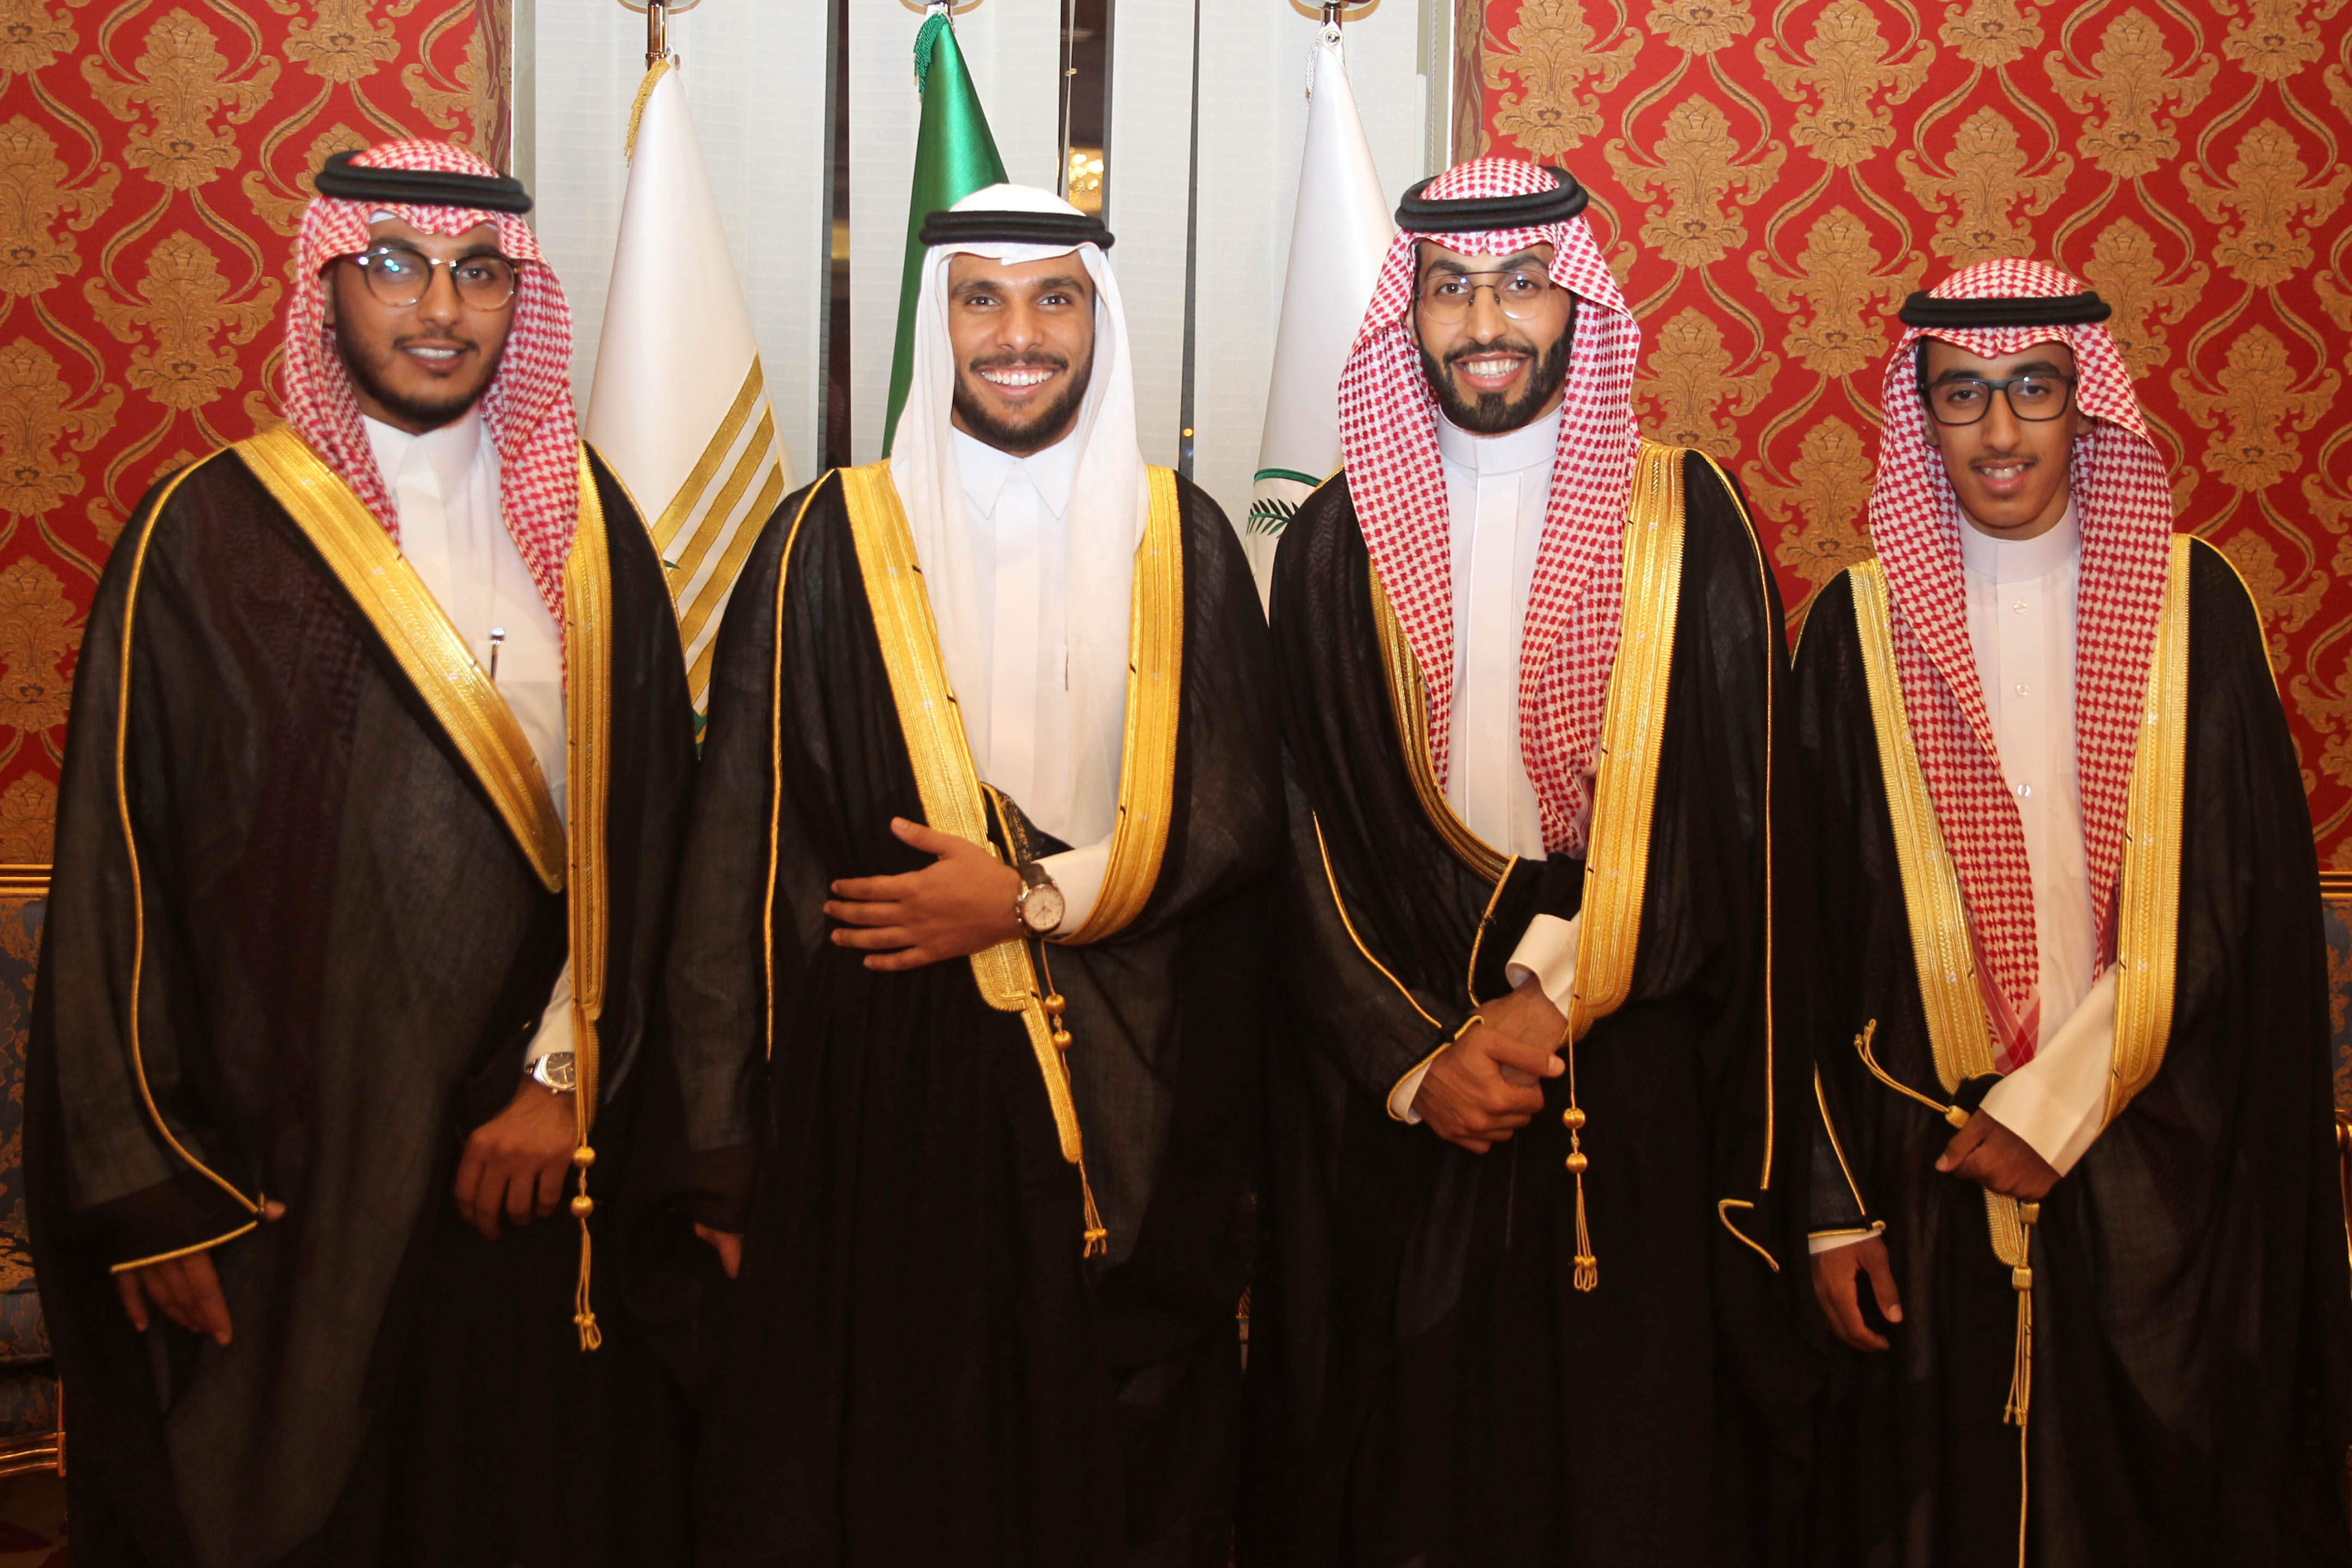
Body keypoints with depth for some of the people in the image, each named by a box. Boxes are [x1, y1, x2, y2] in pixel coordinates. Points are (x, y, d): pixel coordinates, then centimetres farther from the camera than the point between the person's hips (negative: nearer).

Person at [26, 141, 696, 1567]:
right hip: (281, 1167, -3)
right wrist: (151, 1193, -7)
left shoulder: (584, 526, 4)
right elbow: (117, 875, -6)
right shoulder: (210, 539, -6)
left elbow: (649, 822, 3)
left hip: (529, 1147, 3)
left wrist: (567, 1075, -6)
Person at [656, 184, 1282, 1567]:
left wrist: (1036, 896, -11)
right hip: (885, 1090, -1)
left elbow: (1242, 811, 3)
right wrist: (731, 1158, -4)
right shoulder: (834, 544, -1)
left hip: (1133, 1100, 2)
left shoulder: (1179, 541, 5)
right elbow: (740, 857, -2)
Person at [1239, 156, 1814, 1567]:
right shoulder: (1339, 540, 5)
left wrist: (1552, 999, -13)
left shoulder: (1687, 519, 1)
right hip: (1387, 1101, 1)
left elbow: (1727, 811, -5)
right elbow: (1309, 833, 1)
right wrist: (1415, 1060, -10)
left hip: (1631, 1082, -1)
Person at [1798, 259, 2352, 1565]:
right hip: (1928, 1157, 0)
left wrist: (2059, 1106, -10)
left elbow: (2241, 897, -3)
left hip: (2156, 1156, 0)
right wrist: (1833, 1202, -3)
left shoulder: (2191, 601, 0)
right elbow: (1817, 926, 0)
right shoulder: (1862, 623, -1)